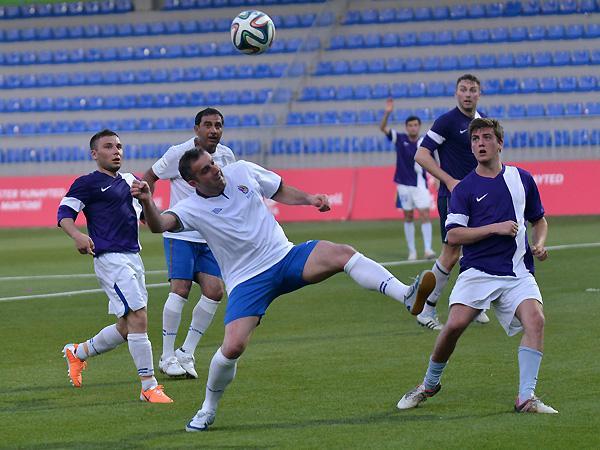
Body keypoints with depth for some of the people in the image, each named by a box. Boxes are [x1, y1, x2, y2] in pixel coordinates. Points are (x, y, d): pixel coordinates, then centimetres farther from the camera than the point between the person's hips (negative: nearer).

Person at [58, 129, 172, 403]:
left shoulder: (129, 181, 17)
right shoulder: (87, 183, -2)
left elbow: (144, 213, 33)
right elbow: (64, 213, -8)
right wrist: (77, 235, -27)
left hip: (133, 257, 8)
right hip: (110, 259, -8)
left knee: (126, 327, 12)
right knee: (138, 318, -16)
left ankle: (78, 353, 35)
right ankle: (149, 387, -12)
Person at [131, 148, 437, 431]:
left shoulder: (242, 171, 4)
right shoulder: (191, 208, -8)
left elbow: (280, 192, 20)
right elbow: (159, 225, -27)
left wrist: (309, 199, 3)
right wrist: (147, 202, -47)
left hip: (285, 257, 3)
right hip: (247, 280, -3)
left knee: (342, 253, -24)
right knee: (233, 347, -19)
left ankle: (408, 296, -36)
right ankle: (208, 410, 7)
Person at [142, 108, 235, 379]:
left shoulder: (226, 156, 4)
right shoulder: (178, 154, -10)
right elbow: (149, 178, 3)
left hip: (211, 237, 5)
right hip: (180, 234, -5)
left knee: (214, 291, -6)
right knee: (180, 290, -15)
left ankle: (186, 353, 6)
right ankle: (167, 356, -2)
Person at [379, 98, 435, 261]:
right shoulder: (400, 139, -1)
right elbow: (383, 128, -11)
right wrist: (387, 112, -26)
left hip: (420, 184, -1)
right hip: (404, 184, 1)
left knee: (425, 215, -11)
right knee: (408, 217, 6)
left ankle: (428, 249, -12)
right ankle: (412, 251, 12)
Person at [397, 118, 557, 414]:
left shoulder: (522, 179, 11)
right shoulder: (464, 189, 2)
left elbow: (539, 220, 24)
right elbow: (453, 235, -6)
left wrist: (539, 244, 4)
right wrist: (496, 228, -13)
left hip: (518, 273, 2)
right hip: (478, 271, -2)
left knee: (535, 319, -23)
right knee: (455, 324, -18)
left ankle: (526, 398, -20)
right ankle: (429, 385, 9)